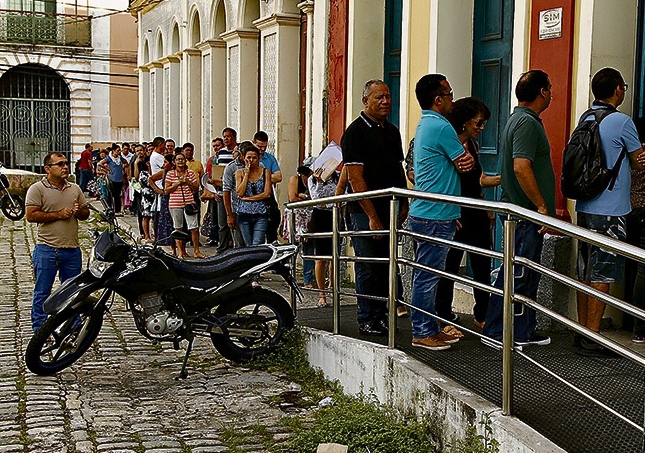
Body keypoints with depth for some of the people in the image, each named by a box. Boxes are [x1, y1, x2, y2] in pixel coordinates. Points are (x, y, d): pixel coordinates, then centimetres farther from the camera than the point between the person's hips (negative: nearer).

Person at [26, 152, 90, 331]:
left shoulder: (75, 189, 13)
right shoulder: (37, 189, -4)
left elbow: (86, 213, 18)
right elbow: (31, 216, -13)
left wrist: (79, 211, -5)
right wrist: (58, 214, -15)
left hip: (72, 249, 5)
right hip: (46, 250, -5)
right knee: (42, 292, 2)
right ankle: (39, 330, 10)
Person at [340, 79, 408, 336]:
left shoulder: (392, 131, 15)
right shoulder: (356, 132, -9)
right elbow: (355, 178, -14)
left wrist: (404, 203, 13)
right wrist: (372, 216, -16)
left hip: (389, 209, 7)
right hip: (365, 211, -7)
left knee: (387, 265, 11)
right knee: (368, 268, -2)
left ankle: (383, 315, 21)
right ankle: (367, 320, 7)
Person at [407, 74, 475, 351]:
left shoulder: (424, 125, 18)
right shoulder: (440, 126, -15)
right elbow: (466, 164, -8)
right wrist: (461, 144, 10)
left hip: (425, 212, 10)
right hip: (435, 216, -10)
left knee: (428, 274, 15)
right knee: (427, 275, -3)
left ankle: (430, 328, 23)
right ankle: (422, 333, 3)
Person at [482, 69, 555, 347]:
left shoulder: (521, 119, 17)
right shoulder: (527, 122, -16)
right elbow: (521, 167, -27)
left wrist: (545, 208, 23)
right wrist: (543, 207, -21)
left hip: (526, 213, 11)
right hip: (525, 214, -11)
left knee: (527, 275, 15)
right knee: (515, 276, -5)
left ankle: (524, 332, 23)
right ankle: (495, 333, 2)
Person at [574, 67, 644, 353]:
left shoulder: (585, 120, 9)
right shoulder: (621, 121, -12)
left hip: (584, 208, 7)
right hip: (610, 211, -7)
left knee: (585, 272, 12)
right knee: (602, 275, -3)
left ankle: (582, 329, 18)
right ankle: (592, 337, 1)